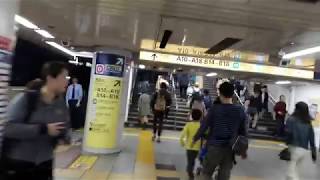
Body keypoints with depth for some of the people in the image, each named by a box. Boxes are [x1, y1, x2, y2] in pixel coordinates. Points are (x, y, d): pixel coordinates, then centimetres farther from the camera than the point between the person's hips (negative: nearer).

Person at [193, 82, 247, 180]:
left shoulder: (215, 108, -13)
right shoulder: (240, 111, -4)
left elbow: (204, 126, -8)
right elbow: (243, 131, 2)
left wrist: (195, 138, 9)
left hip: (214, 147, -3)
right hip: (230, 149, 3)